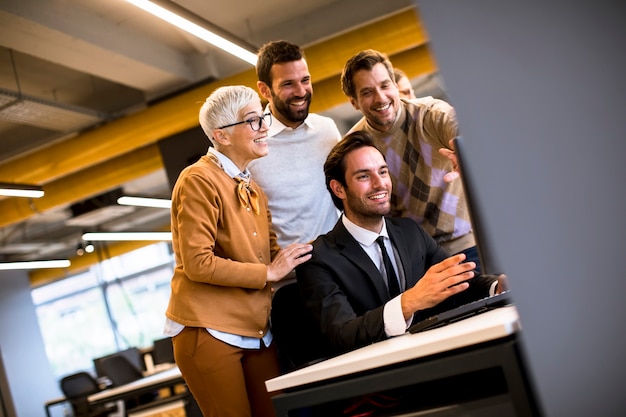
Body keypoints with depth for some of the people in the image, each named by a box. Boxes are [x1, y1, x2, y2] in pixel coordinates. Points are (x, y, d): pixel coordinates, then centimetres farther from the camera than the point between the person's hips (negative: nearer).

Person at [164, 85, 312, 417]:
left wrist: (294, 258, -5)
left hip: (255, 332, 7)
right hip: (208, 331, -7)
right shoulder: (200, 180, -12)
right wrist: (268, 272, -14)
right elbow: (197, 264, -18)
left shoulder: (252, 188, 14)